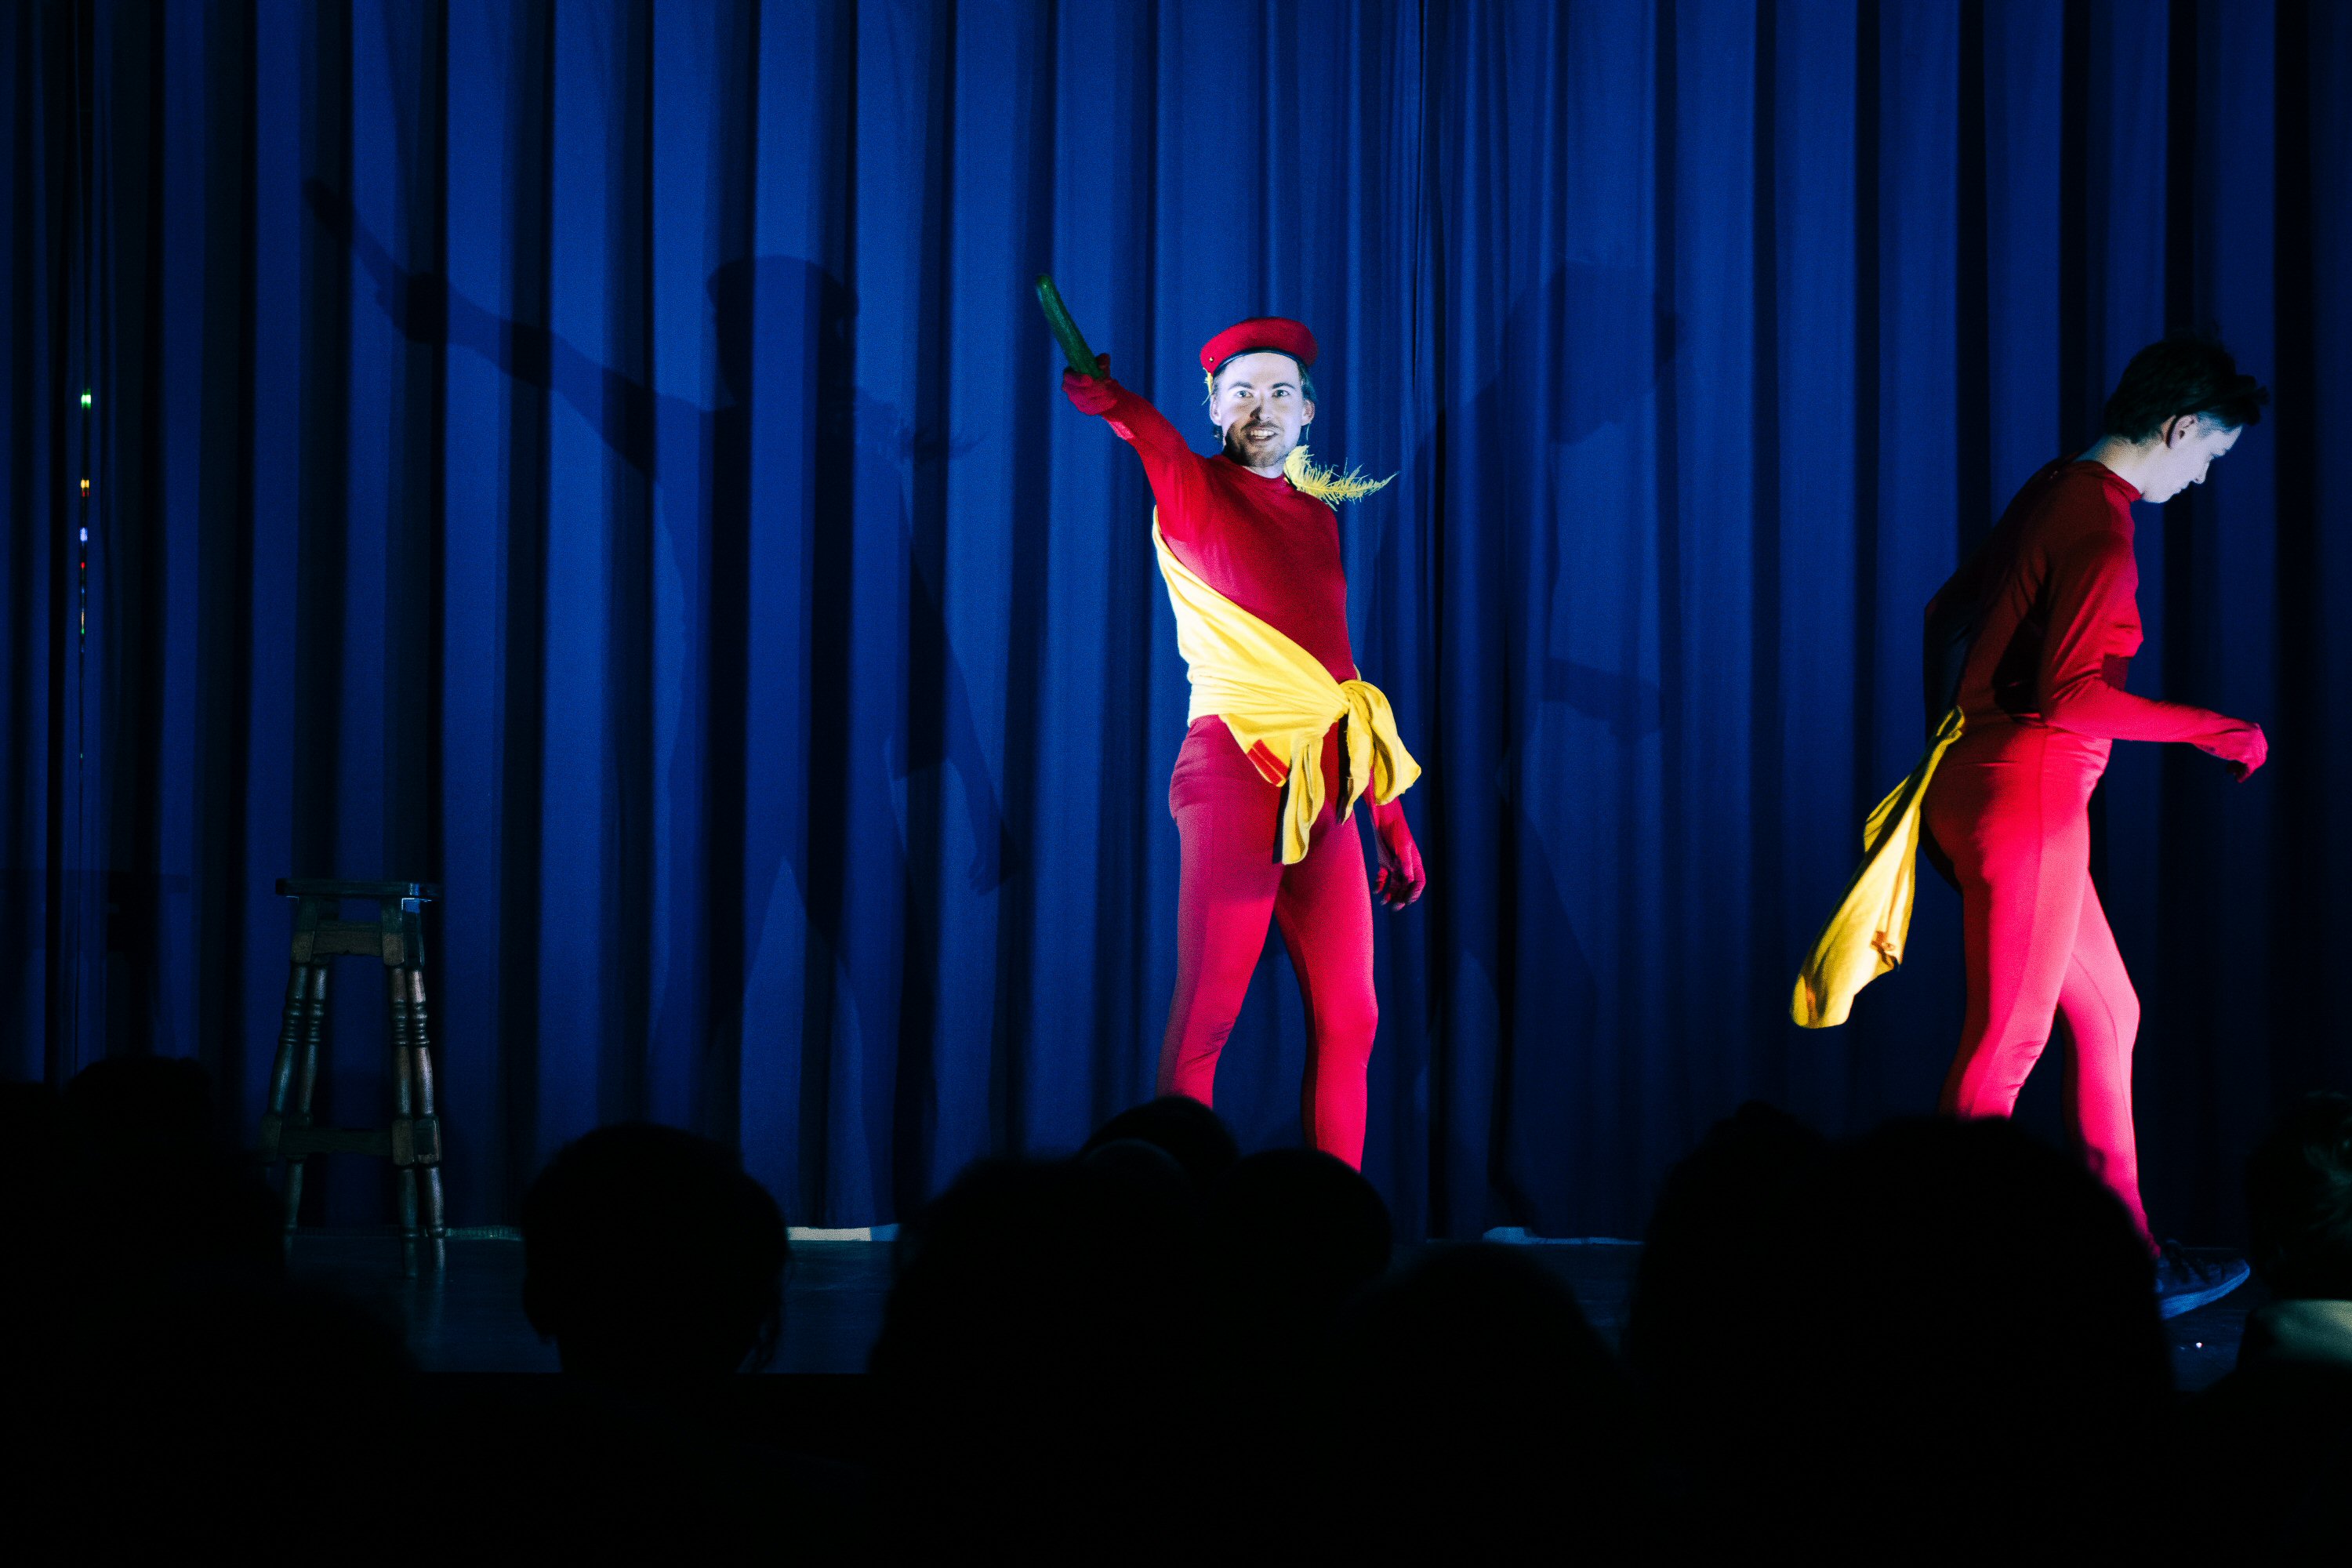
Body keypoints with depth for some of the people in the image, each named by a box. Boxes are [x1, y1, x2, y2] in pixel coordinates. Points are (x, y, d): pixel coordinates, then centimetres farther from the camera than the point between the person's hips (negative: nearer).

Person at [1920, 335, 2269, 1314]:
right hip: (2027, 798, -10)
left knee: (2108, 1014, 16)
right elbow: (2070, 693, -25)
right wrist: (2210, 730, -15)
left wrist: (1947, 751, 29)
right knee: (2007, 1043, -5)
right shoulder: (2101, 529, -17)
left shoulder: (2054, 494, 13)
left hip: (1975, 782, 10)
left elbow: (1949, 616, 22)